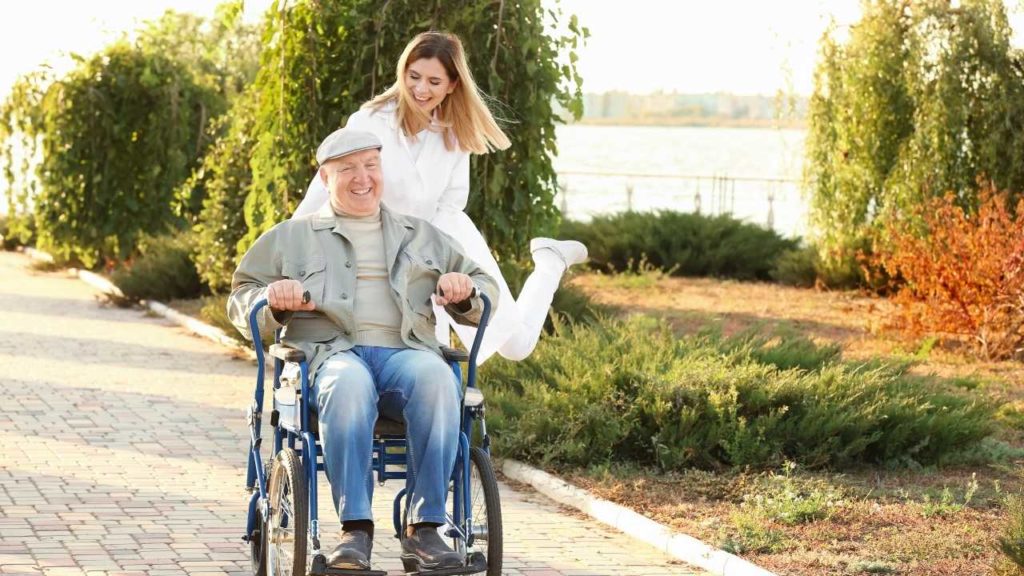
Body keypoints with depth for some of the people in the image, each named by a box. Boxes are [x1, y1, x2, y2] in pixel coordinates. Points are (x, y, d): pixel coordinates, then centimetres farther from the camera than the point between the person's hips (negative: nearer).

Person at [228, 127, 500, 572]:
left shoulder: (421, 236, 30)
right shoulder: (293, 237, 24)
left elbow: (485, 288, 31)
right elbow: (241, 300, 20)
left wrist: (465, 291, 5)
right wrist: (272, 300, -4)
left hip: (406, 352, 2)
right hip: (331, 351, -1)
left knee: (437, 378, -37)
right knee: (349, 384, -41)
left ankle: (424, 529, -38)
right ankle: (355, 529, -42)